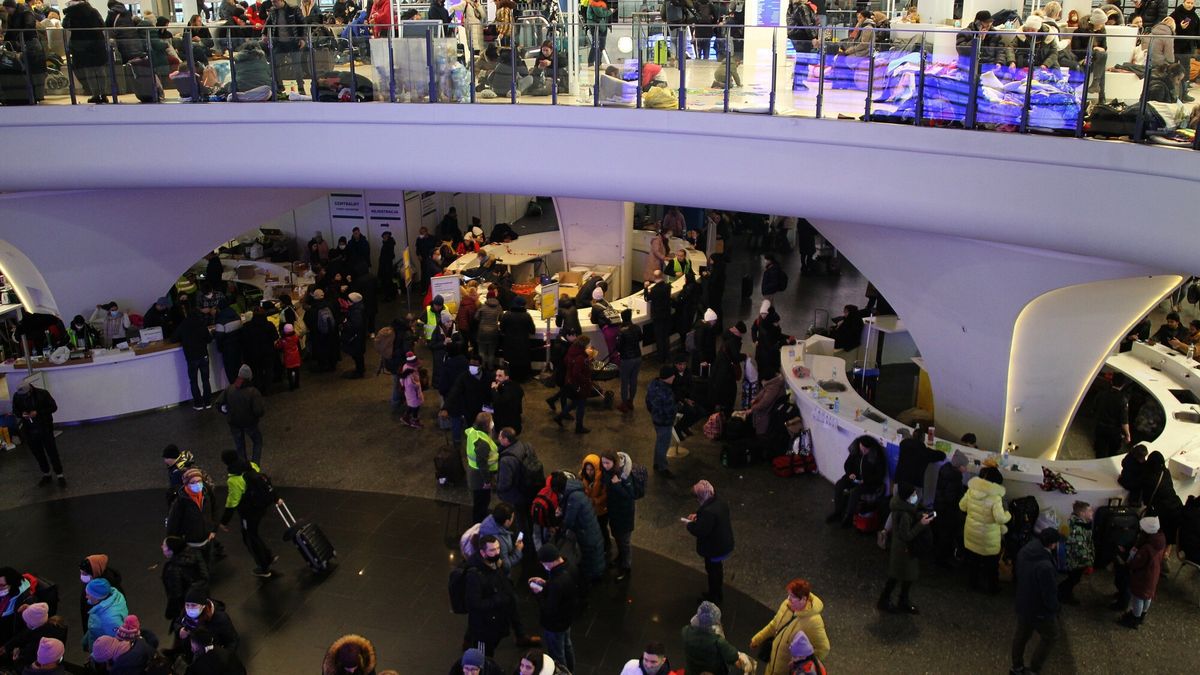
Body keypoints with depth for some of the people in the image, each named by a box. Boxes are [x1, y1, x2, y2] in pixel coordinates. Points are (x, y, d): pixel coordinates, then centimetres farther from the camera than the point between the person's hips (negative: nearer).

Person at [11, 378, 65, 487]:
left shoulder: (42, 393, -14)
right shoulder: (17, 396, -6)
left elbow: (53, 407, -8)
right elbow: (15, 412, 8)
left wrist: (38, 412, -21)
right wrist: (22, 414, -16)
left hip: (45, 429, -3)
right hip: (29, 431, 3)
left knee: (52, 453, 3)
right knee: (38, 454, 14)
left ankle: (60, 475, 14)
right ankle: (46, 475, 30)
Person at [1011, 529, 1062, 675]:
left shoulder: (1024, 552, -11)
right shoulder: (1045, 566, -37)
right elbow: (1049, 592, -26)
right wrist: (1054, 609, -7)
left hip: (1022, 604, 7)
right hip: (1040, 610, -7)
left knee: (1022, 635, 25)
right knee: (1050, 637, 19)